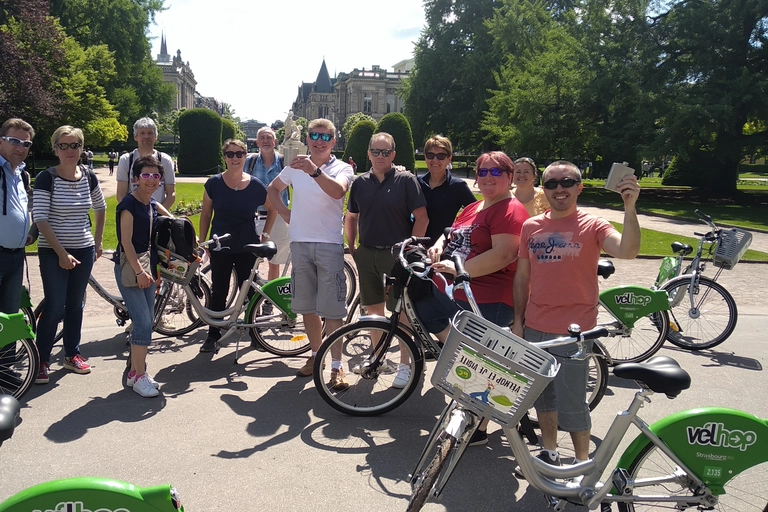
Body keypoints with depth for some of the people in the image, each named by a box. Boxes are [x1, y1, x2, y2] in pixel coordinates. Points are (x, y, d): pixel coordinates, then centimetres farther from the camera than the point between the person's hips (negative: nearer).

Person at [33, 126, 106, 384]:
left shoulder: (89, 177, 2)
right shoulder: (46, 178, -10)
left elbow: (100, 209, 18)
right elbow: (40, 219, -14)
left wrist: (97, 241, 15)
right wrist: (61, 253, -18)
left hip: (84, 251, 4)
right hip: (53, 253, -4)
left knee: (75, 305, 12)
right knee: (54, 307, -6)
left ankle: (72, 354, 26)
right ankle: (42, 360, 8)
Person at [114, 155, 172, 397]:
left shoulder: (153, 205, 10)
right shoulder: (128, 204, -12)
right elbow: (126, 241, -17)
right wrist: (138, 271, -23)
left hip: (148, 267, 8)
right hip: (129, 268, -8)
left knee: (146, 323, 10)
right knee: (144, 324, -11)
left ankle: (134, 372, 21)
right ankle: (139, 377, 0)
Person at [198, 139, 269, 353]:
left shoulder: (256, 186, -5)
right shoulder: (214, 183, -4)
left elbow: (271, 210, 11)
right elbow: (205, 215, 3)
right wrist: (202, 243, 1)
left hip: (247, 248, 0)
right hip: (220, 248, 0)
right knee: (218, 292, 7)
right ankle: (213, 335, 18)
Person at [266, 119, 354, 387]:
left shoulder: (342, 168, -3)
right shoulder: (295, 166, 8)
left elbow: (337, 191, -25)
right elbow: (273, 188, 23)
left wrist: (314, 171, -42)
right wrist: (285, 213, 8)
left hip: (330, 244, -4)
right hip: (300, 243, 4)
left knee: (333, 309, -5)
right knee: (306, 306, 12)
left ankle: (336, 365, 2)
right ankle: (316, 354, 28)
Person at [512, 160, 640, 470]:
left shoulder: (592, 227, -6)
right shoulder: (531, 227, 6)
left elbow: (627, 251, -24)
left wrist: (629, 208, -35)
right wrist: (518, 320, 9)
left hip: (573, 332, -5)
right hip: (535, 329, 5)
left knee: (571, 404, 2)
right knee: (543, 396, 18)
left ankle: (583, 464, 23)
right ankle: (549, 453, 37)